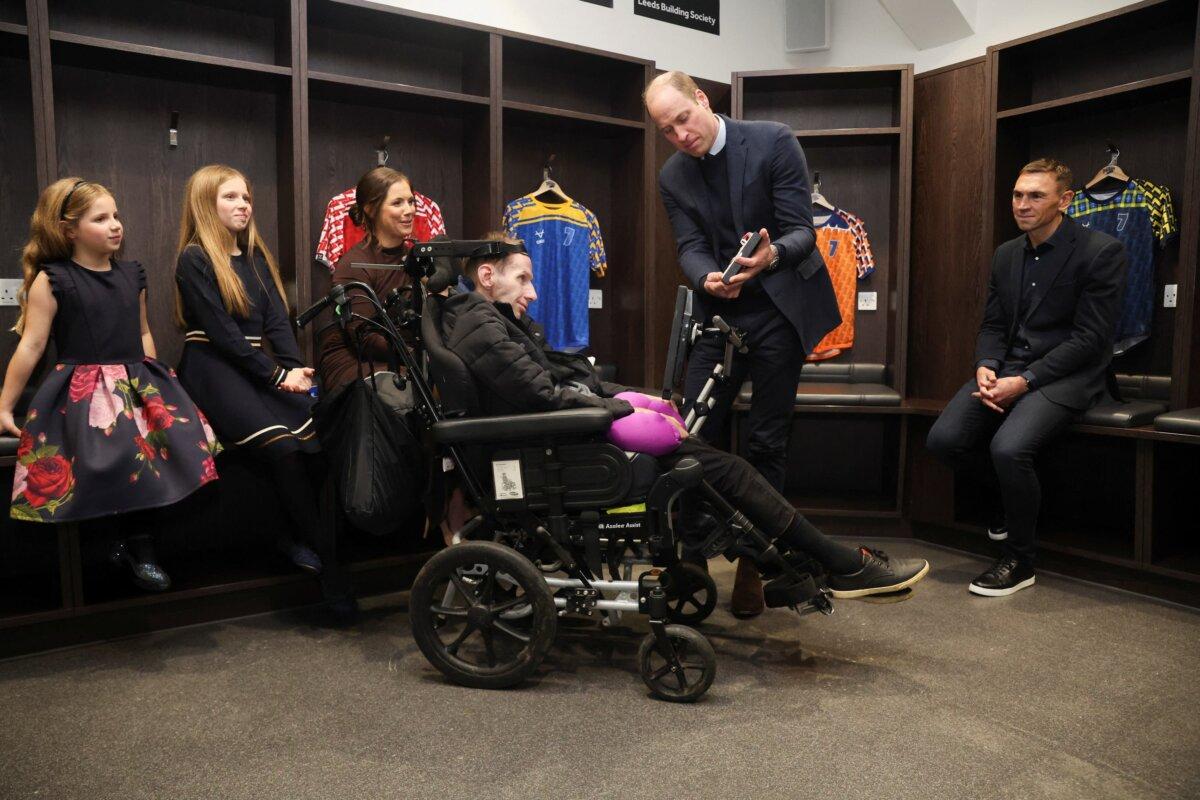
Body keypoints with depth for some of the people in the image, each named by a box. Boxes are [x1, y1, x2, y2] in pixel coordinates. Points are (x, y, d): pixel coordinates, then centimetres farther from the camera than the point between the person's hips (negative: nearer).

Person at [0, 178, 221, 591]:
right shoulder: (51, 280, -2)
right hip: (85, 391, -5)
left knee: (182, 436, -20)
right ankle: (140, 550, -9)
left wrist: (154, 381, 16)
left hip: (138, 383, 6)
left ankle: (134, 541, -5)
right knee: (132, 451, -32)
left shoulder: (132, 274, 14)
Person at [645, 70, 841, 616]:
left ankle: (753, 565, 17)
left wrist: (772, 255, -33)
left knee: (766, 442, 2)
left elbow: (801, 230, -10)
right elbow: (690, 247, -4)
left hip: (779, 310, -3)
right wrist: (708, 278, -27)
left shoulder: (773, 142, -7)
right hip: (720, 313, 3)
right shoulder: (673, 177, 4)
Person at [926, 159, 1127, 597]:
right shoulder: (1006, 254, 13)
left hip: (1066, 375, -6)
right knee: (943, 439, -16)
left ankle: (1018, 561, -7)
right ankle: (1011, 502, 15)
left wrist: (1025, 380, -20)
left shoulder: (1102, 251, -7)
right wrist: (986, 367, -9)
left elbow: (1091, 337, -12)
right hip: (1008, 368, 6)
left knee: (1008, 447, -31)